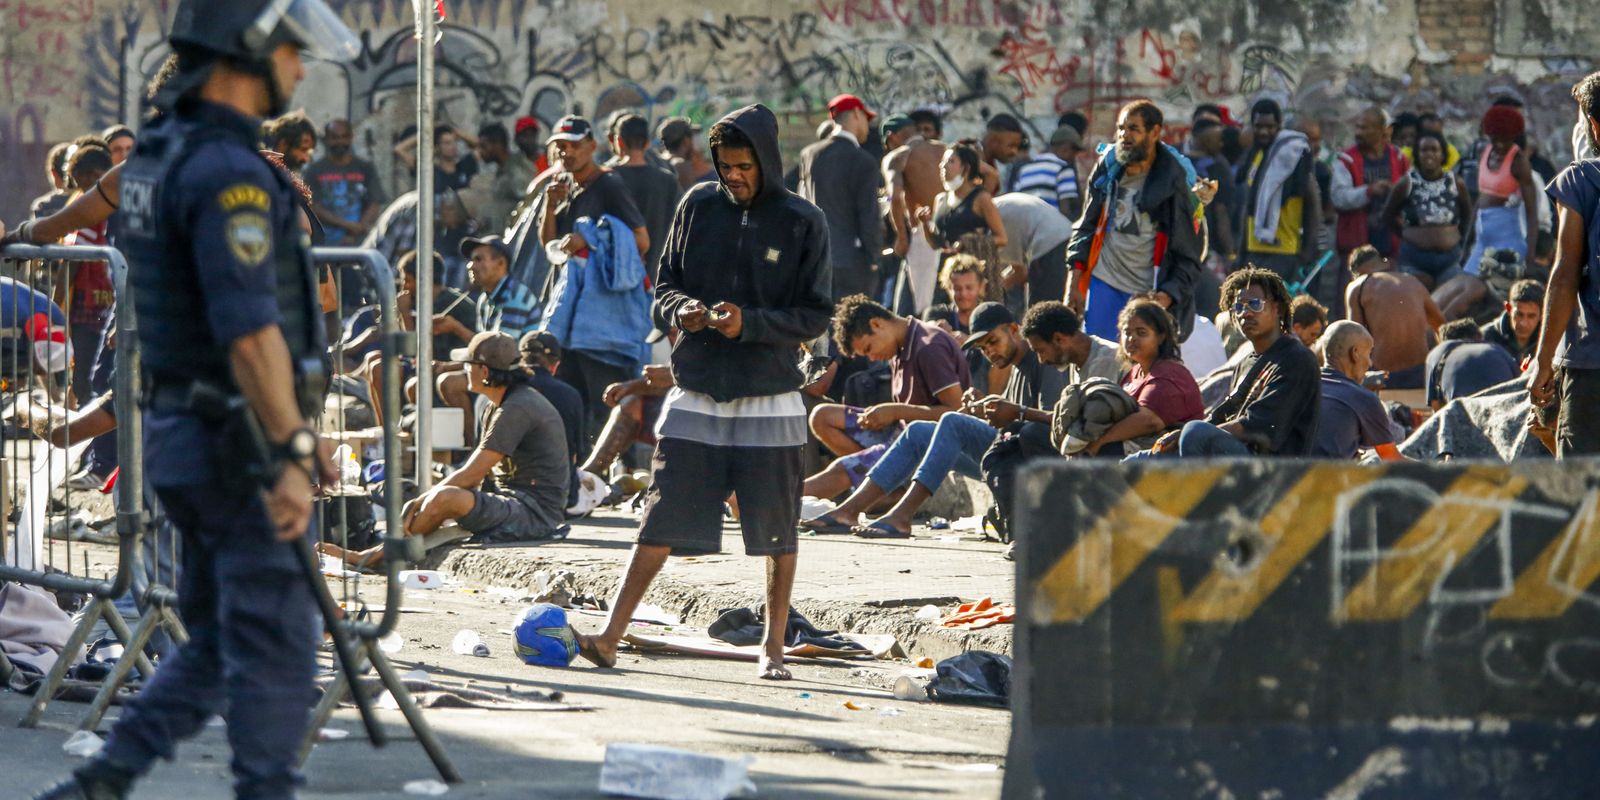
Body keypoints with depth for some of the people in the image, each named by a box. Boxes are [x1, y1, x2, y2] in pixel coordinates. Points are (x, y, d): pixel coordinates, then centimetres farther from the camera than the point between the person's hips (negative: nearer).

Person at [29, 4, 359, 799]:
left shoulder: (158, 155, 13)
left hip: (182, 435, 9)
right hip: (241, 446, -9)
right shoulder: (227, 174, -19)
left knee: (215, 647, 16)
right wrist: (291, 455, -27)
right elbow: (249, 327, -27)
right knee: (275, 649, 0)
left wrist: (294, 430, 24)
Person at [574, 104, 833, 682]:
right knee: (663, 523, -2)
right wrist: (680, 309, -10)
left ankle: (773, 649, 17)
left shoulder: (803, 223, -2)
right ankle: (612, 635, -3)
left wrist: (750, 323, -17)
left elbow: (815, 316, -3)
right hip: (696, 393, 2)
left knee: (777, 534, 5)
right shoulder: (699, 207, 6)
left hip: (770, 400, -2)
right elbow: (664, 286, 13)